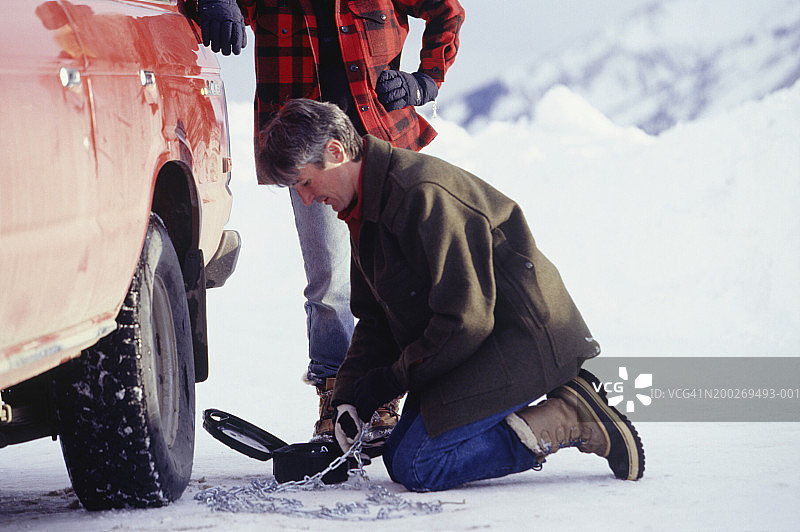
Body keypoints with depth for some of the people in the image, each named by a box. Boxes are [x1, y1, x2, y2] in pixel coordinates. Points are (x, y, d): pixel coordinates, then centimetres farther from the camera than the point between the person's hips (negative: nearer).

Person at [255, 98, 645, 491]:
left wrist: (391, 380, -14)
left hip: (524, 338, -11)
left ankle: (571, 420, -10)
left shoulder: (424, 193, -23)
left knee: (418, 467, -19)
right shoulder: (363, 212, 10)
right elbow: (375, 320, 16)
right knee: (398, 459, 4)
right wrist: (349, 396, 1)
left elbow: (466, 321, -25)